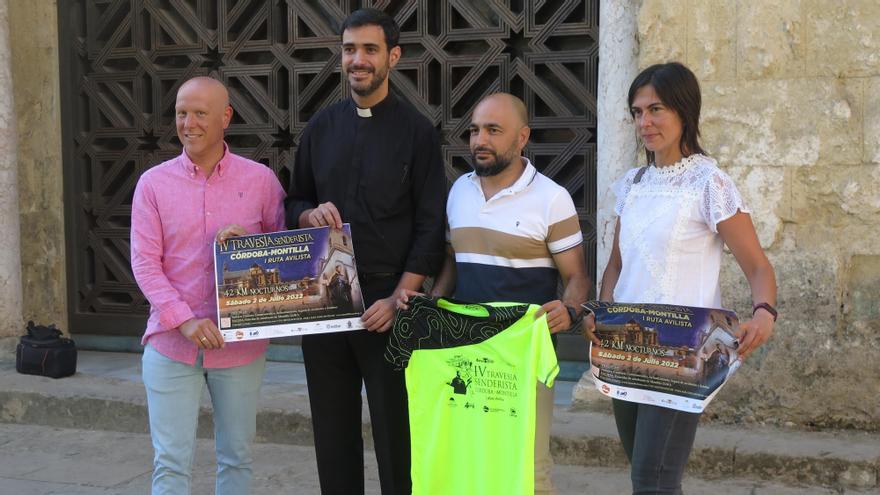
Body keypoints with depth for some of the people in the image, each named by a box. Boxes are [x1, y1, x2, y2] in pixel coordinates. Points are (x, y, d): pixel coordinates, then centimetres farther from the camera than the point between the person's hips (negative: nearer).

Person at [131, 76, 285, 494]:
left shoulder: (260, 179, 2)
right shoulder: (154, 183, 1)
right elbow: (145, 263, -4)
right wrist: (185, 321, -16)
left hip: (241, 345, 1)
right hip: (171, 344, 0)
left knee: (236, 458, 11)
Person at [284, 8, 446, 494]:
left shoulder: (416, 130, -3)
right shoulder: (321, 126, 10)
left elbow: (430, 226, -6)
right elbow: (294, 202, 17)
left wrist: (399, 299, -15)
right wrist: (310, 214, -7)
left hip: (388, 300, -4)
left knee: (394, 428, 3)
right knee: (332, 426, 11)